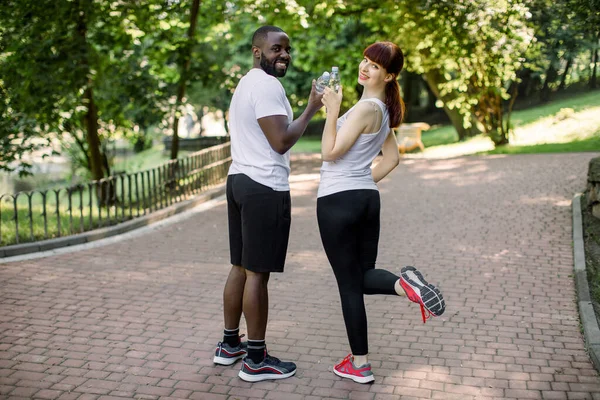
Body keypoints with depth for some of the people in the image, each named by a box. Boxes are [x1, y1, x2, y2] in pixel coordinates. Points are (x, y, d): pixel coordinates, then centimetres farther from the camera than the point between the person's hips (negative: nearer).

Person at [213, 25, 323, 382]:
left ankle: (230, 344, 25)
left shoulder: (246, 83, 20)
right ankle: (256, 360, 4)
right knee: (258, 273, -5)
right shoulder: (267, 86, -13)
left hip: (240, 180, 10)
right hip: (264, 188, -10)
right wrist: (312, 109, -10)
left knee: (240, 267, 15)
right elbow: (281, 141, -20)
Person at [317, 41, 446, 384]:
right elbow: (392, 158, 21)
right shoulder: (383, 110, 13)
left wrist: (332, 110, -15)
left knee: (349, 283, 1)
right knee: (364, 275, 18)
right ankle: (404, 283, -14)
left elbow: (330, 152, -15)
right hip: (367, 199, 9)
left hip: (338, 201, -9)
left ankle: (360, 365, 11)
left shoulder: (367, 108, -15)